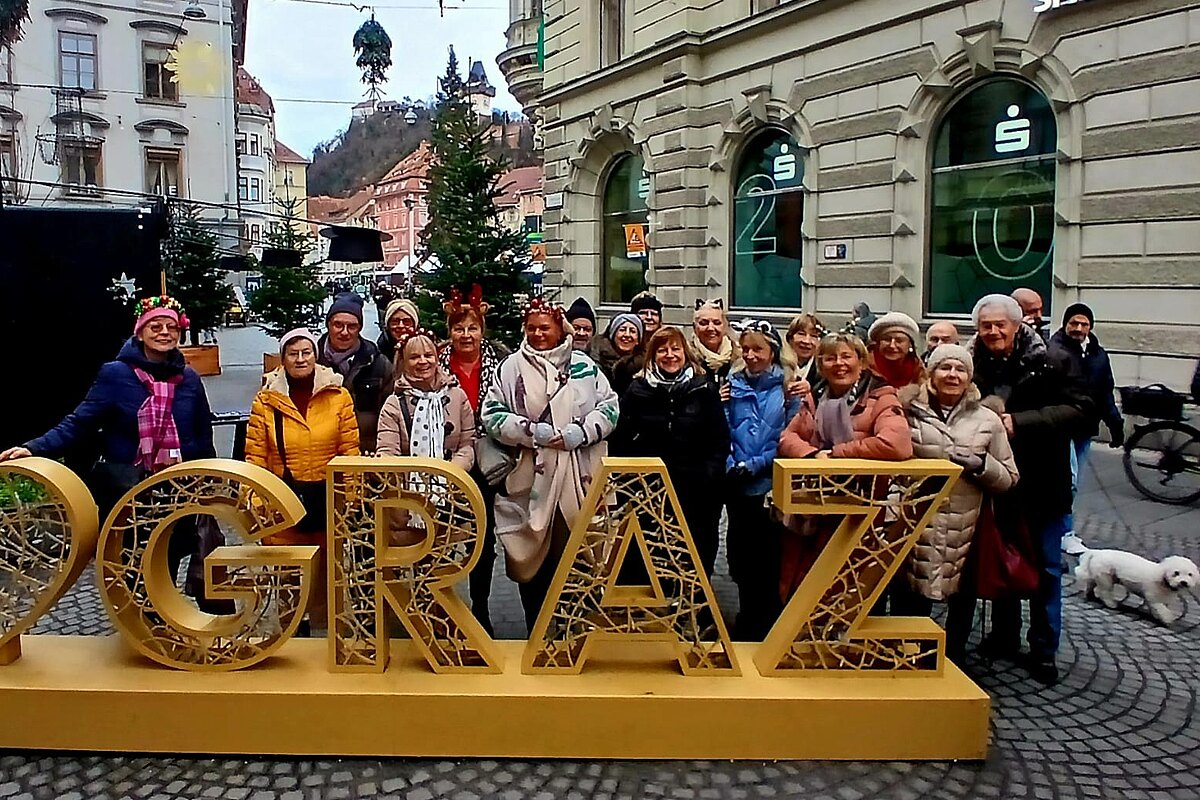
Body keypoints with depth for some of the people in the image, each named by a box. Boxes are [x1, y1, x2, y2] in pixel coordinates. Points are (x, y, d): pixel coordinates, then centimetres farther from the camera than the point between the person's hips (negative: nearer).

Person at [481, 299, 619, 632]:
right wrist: (532, 431, -11)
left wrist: (580, 432, -8)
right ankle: (536, 632, 20)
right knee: (531, 556, 6)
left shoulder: (583, 365, 8)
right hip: (529, 479, 0)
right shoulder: (512, 367, 5)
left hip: (577, 480, 0)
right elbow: (492, 414, 1)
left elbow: (609, 406, 7)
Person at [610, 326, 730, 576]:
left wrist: (710, 476, -7)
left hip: (695, 491, 0)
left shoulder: (704, 390, 3)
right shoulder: (638, 390, 5)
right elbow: (621, 440, 5)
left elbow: (720, 440, 3)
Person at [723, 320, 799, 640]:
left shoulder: (786, 388, -2)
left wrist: (755, 465, -15)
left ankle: (767, 621, 18)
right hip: (737, 486, 3)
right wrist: (730, 465, -11)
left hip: (772, 485, -3)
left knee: (768, 555, 3)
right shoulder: (732, 385, 7)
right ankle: (747, 616, 27)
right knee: (741, 551, 11)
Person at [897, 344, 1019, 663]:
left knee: (961, 605, 14)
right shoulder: (911, 413, 2)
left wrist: (981, 464, -11)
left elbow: (1008, 479, 7)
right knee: (909, 603, 6)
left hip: (966, 532, 1)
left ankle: (952, 666, 35)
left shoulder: (988, 420, 5)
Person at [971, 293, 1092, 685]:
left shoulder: (1051, 363, -8)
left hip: (1042, 484, -2)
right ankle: (1004, 637, 32)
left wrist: (1018, 422, -23)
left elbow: (1079, 410, -15)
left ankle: (1044, 649, 22)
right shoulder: (972, 366, -3)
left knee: (1046, 568, 8)